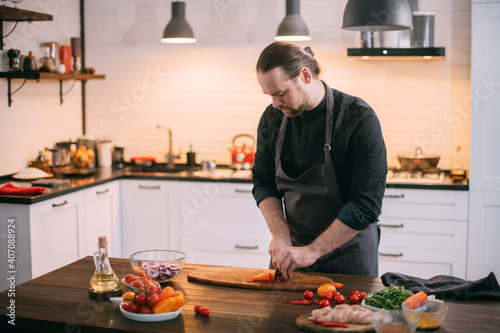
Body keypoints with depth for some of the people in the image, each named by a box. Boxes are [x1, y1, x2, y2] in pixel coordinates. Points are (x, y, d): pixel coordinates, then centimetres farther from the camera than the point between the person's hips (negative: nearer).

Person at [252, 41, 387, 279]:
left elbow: (367, 204, -23)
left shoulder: (359, 118, -20)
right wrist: (280, 234, -11)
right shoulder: (272, 118, -4)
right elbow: (263, 183, 5)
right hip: (294, 246, 4)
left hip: (349, 254, -4)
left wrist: (313, 250, -25)